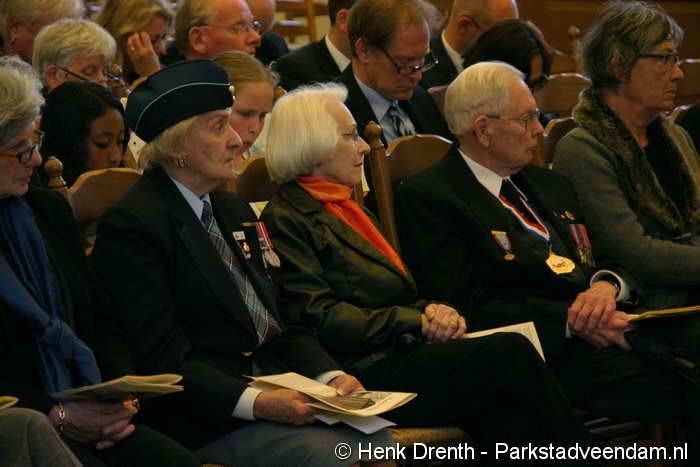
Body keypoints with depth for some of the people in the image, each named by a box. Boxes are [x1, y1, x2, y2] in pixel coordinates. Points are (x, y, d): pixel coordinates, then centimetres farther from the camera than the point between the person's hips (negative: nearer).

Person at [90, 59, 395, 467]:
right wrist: (254, 402, -25)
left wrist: (331, 375, -1)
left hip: (272, 390, 8)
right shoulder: (132, 226, -9)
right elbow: (162, 359, -15)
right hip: (207, 419, -8)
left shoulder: (234, 210, 19)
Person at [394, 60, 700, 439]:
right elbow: (468, 305, -9)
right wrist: (570, 320, -15)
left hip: (613, 322, 8)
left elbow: (614, 261, 23)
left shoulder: (549, 184, 26)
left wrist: (608, 285, -3)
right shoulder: (425, 198, 1)